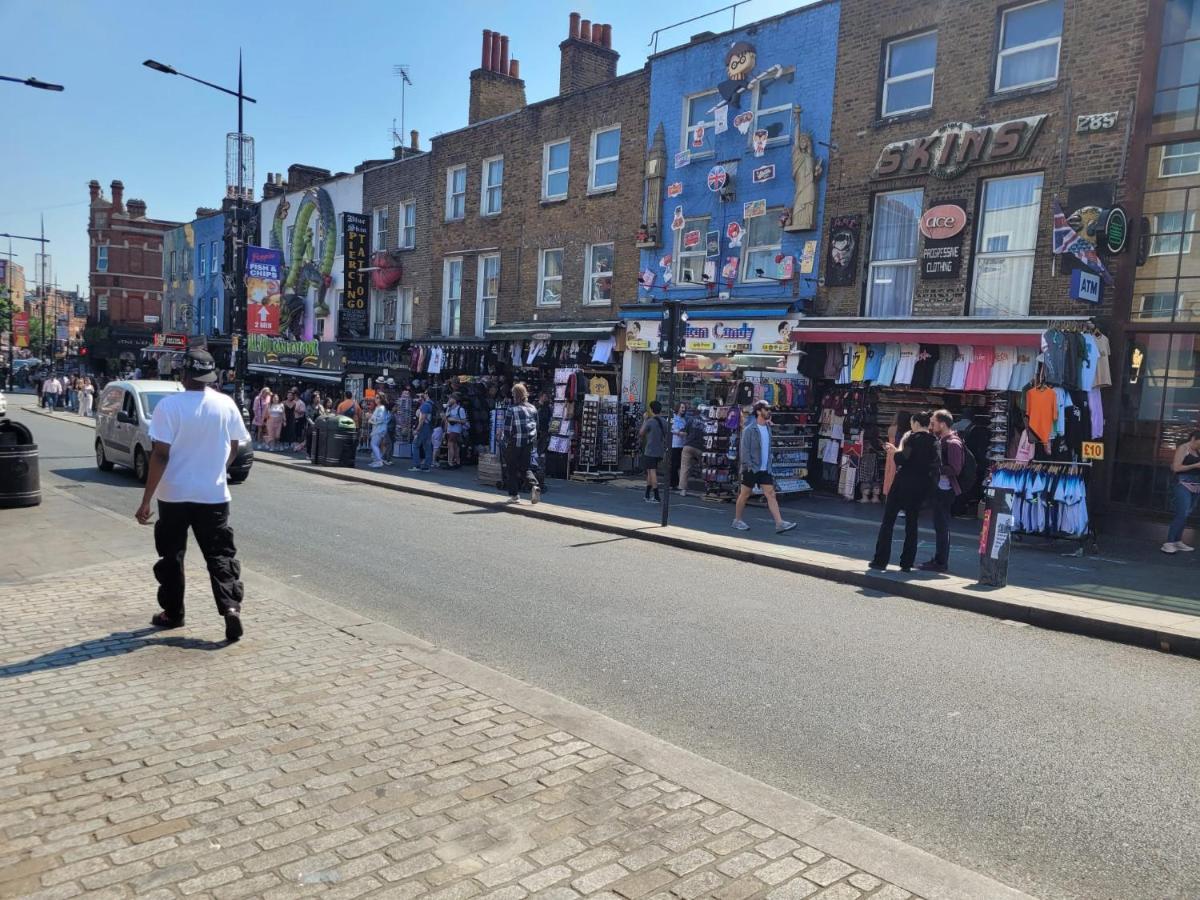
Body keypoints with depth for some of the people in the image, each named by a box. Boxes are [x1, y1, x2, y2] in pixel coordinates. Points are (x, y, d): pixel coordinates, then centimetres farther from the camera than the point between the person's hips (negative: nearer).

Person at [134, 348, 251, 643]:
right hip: (214, 495, 2)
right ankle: (231, 606, -11)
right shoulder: (226, 404, -1)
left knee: (171, 555, 14)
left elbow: (160, 455, -16)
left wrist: (146, 499, -11)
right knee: (220, 554, 6)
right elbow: (234, 448, 10)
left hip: (174, 494, -2)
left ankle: (172, 613, 24)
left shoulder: (169, 405, -13)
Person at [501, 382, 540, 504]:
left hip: (514, 444, -5)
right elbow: (536, 426, 12)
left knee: (511, 470, 10)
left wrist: (505, 437, 6)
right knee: (525, 468, 14)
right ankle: (534, 485, -12)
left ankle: (514, 495, 12)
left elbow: (507, 430, -13)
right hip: (529, 444, 5)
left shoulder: (511, 410, -13)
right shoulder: (532, 408, 5)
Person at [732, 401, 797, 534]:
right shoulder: (749, 429, -10)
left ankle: (779, 524, -8)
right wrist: (749, 466, -19)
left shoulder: (768, 428, 13)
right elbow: (744, 449, -13)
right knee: (745, 495, 5)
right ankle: (737, 520, 20)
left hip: (764, 469, 6)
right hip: (751, 469, -6)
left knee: (771, 495, -2)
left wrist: (769, 466, 13)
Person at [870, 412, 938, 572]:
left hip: (904, 483, -6)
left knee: (888, 521, 2)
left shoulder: (913, 438, -12)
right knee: (911, 524, 12)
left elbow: (901, 459, -19)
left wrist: (895, 450, 1)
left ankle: (880, 560, 0)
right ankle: (907, 563, 11)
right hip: (922, 485, 6)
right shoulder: (934, 442, 7)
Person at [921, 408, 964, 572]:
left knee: (942, 525, -4)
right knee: (940, 525, 15)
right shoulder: (942, 440, 13)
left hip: (945, 489, -10)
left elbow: (955, 469, -21)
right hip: (940, 488, 10)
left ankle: (941, 562, 3)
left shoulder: (953, 443, -16)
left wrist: (936, 468, -18)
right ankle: (939, 559, 24)